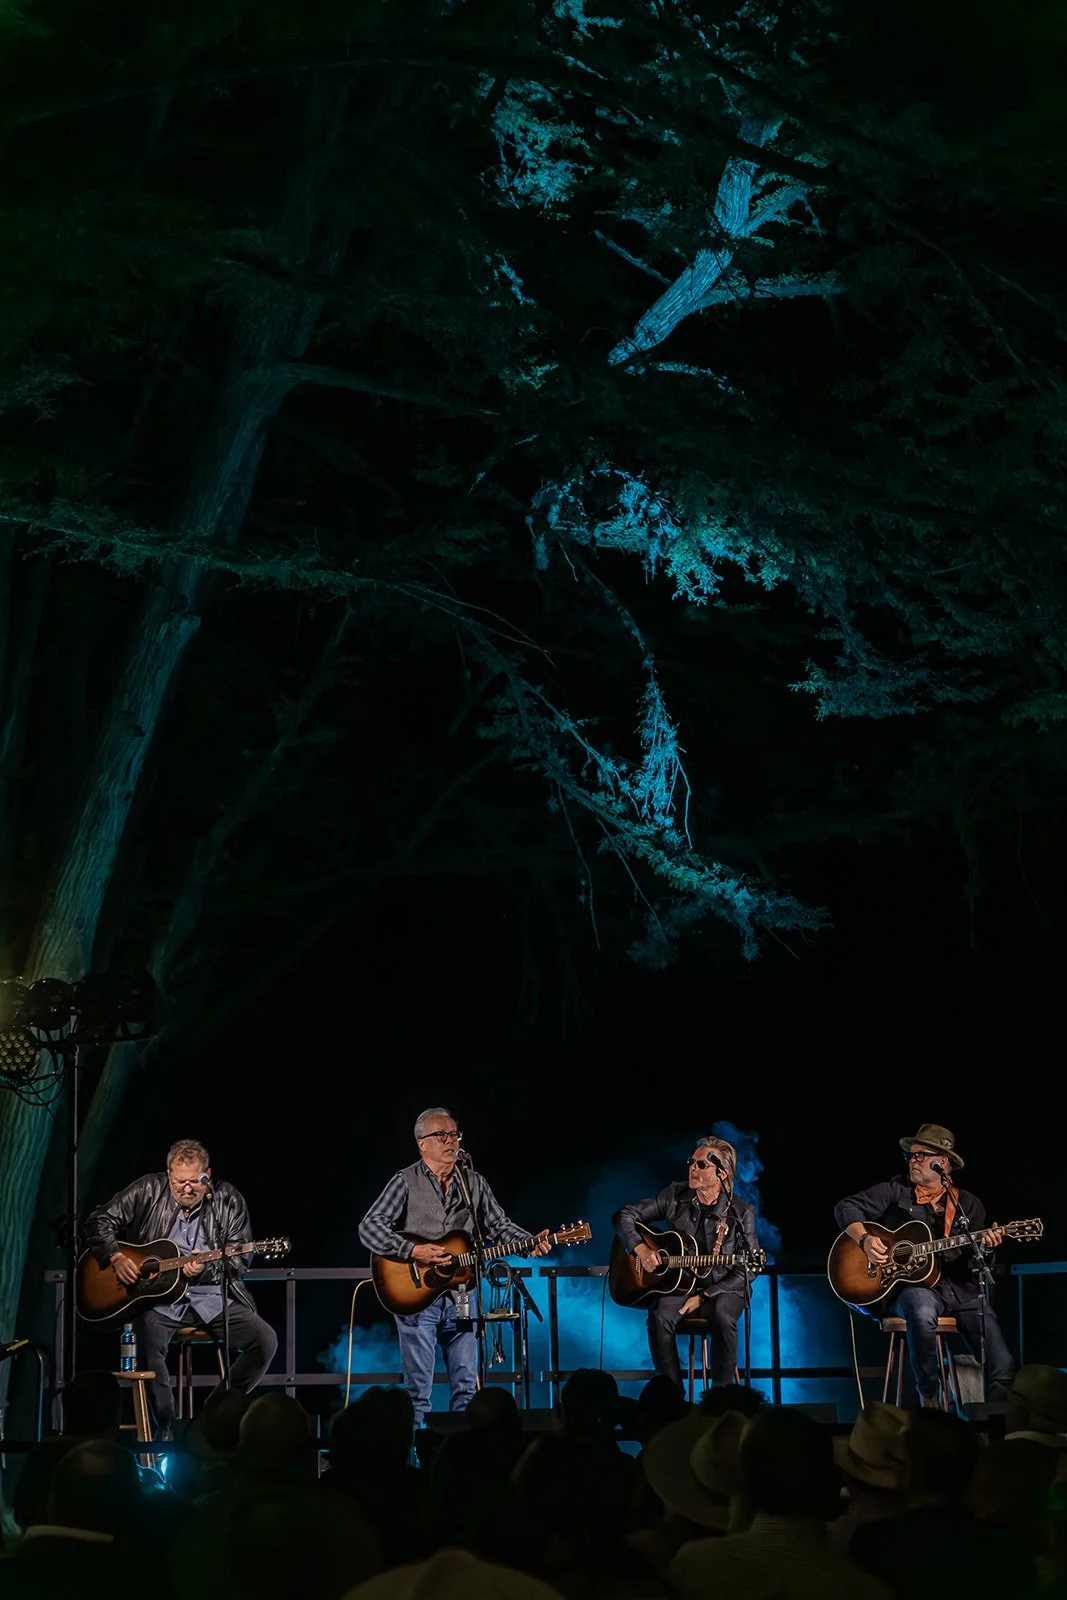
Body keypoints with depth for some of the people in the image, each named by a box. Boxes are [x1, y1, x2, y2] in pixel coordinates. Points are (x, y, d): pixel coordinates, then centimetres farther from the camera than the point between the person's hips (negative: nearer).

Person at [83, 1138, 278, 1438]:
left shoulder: (228, 1200, 1)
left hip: (211, 1296, 2)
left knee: (265, 1340, -17)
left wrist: (206, 1268, -19)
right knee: (148, 1337, -34)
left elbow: (239, 1261, 0)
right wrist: (116, 1257, -12)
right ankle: (166, 1429, -16)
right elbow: (99, 1221, 5)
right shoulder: (149, 1190, 0)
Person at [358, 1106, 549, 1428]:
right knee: (418, 1387, -1)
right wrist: (412, 1251, -21)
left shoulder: (474, 1182, 11)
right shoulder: (406, 1182, -3)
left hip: (460, 1294, 4)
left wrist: (530, 1243, -7)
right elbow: (370, 1227, -10)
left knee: (466, 1385, 5)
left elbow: (498, 1226, 11)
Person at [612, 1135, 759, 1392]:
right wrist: (640, 1249, -16)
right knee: (660, 1316, -32)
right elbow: (623, 1216, 2)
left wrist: (704, 1296, -16)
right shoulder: (675, 1196, -2)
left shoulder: (740, 1214, -7)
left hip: (721, 1290, -2)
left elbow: (746, 1270, -8)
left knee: (723, 1317, -36)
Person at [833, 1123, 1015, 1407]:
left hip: (961, 1289, 2)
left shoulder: (968, 1205, 15)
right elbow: (847, 1208, 5)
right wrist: (865, 1240, -13)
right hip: (914, 1287, -2)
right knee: (921, 1313, -40)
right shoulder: (895, 1191, 10)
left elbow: (976, 1263, 12)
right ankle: (929, 1399, -21)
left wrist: (984, 1246, -11)